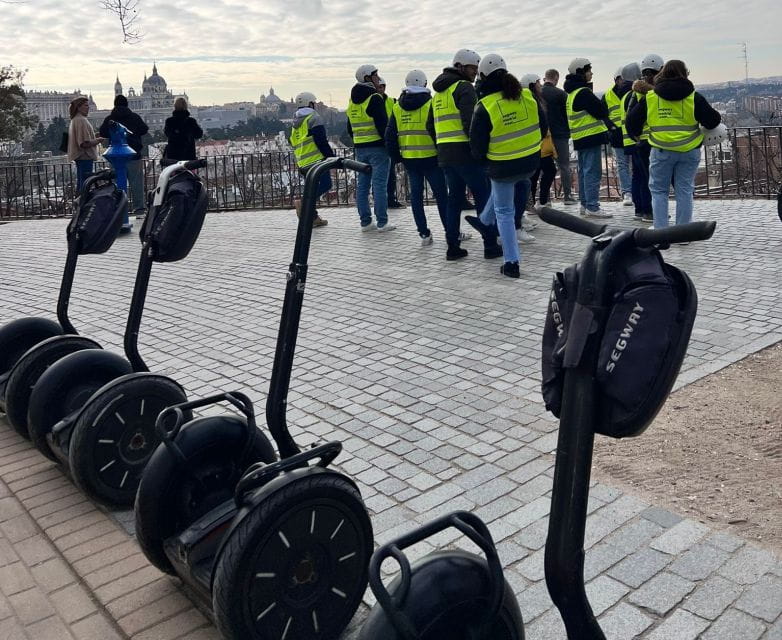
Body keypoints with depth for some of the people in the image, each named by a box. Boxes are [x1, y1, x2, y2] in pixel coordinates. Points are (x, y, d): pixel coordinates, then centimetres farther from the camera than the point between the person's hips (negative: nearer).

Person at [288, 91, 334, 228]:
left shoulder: (295, 124, 21)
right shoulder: (314, 118, -5)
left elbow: (292, 143, 22)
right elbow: (322, 142, -13)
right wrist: (331, 157, -9)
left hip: (302, 164, 8)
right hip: (317, 160, -8)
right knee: (325, 185, -9)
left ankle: (314, 217, 11)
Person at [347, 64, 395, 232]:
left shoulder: (352, 101, 14)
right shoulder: (375, 98, -11)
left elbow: (349, 128, 18)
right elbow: (383, 124, -17)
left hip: (360, 148, 8)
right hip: (377, 147, -7)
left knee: (362, 185, 9)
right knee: (380, 185, -5)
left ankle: (365, 222, 12)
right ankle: (382, 223, -4)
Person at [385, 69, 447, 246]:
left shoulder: (397, 107, 6)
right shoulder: (430, 104, -8)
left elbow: (390, 136, 8)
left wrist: (396, 156, 17)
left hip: (409, 159, 4)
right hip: (430, 158, -4)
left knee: (416, 195, 10)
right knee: (441, 194, 4)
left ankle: (424, 234, 9)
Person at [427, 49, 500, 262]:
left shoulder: (438, 92, 20)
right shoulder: (464, 88, -8)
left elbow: (430, 125, 23)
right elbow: (470, 122, -19)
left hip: (444, 154, 8)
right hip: (465, 152, -8)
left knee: (454, 197, 13)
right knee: (483, 197, -1)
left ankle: (453, 247, 13)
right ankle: (491, 245, 1)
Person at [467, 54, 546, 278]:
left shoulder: (485, 107, -17)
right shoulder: (528, 96, -3)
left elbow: (477, 145, -11)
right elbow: (543, 127, 8)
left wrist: (482, 159, 11)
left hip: (503, 166, -5)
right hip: (531, 163, 5)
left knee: (504, 212, 10)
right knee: (499, 189, 35)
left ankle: (511, 262, 11)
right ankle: (484, 221, 53)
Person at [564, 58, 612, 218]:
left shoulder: (572, 93, 15)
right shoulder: (584, 92, -15)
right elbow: (602, 112, -15)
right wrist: (602, 109, 5)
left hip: (580, 138, 10)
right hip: (591, 137, -10)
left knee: (584, 172, 15)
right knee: (593, 172, -8)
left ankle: (585, 204, 21)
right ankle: (592, 207, -8)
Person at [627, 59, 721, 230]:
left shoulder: (649, 97, 1)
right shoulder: (694, 97, -2)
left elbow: (633, 120, 7)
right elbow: (712, 120, 0)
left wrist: (635, 134, 26)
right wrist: (717, 117, 23)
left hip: (661, 151, 0)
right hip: (688, 151, 0)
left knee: (659, 190, 10)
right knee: (684, 191, 8)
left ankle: (660, 231, 4)